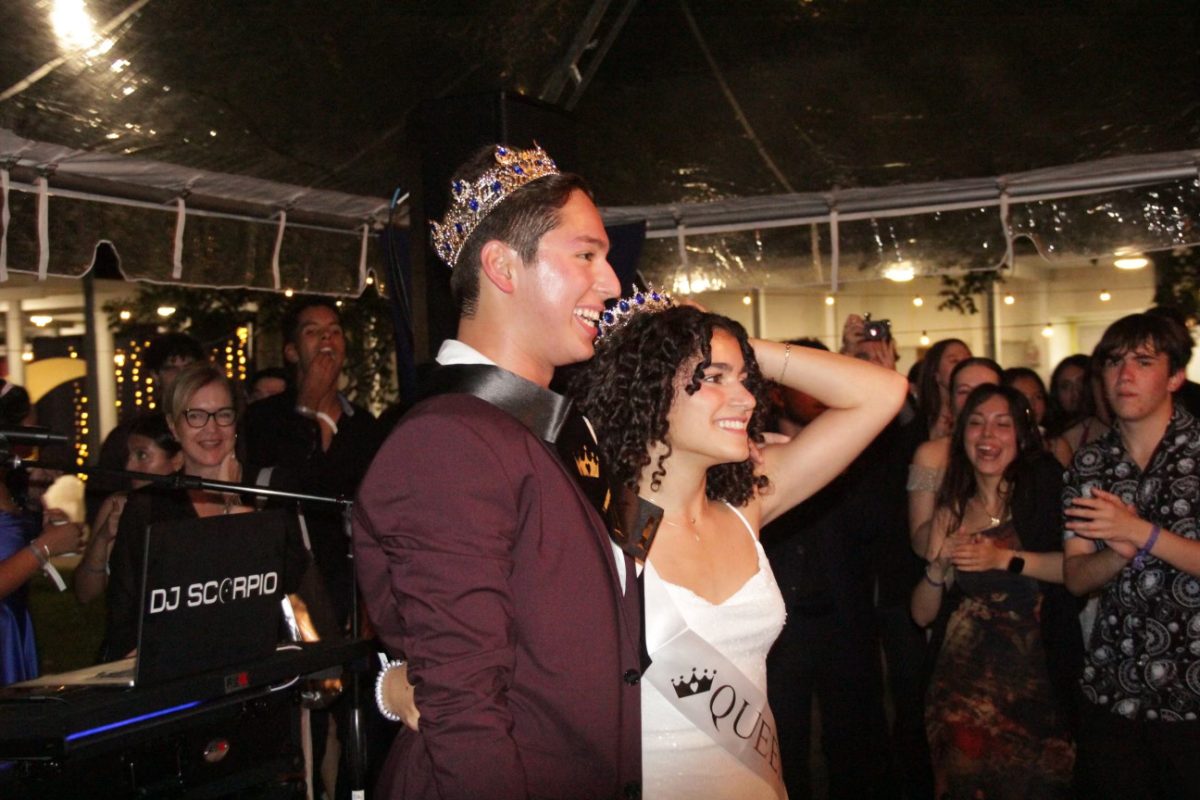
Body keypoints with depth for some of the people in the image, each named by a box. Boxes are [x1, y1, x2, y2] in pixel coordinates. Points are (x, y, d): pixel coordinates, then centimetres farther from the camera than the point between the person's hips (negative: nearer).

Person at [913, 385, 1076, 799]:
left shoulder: (1041, 489, -2)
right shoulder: (950, 513, 6)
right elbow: (922, 614, 6)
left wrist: (1004, 559, -17)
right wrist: (937, 569, -11)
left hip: (1036, 681, -2)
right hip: (963, 687, 3)